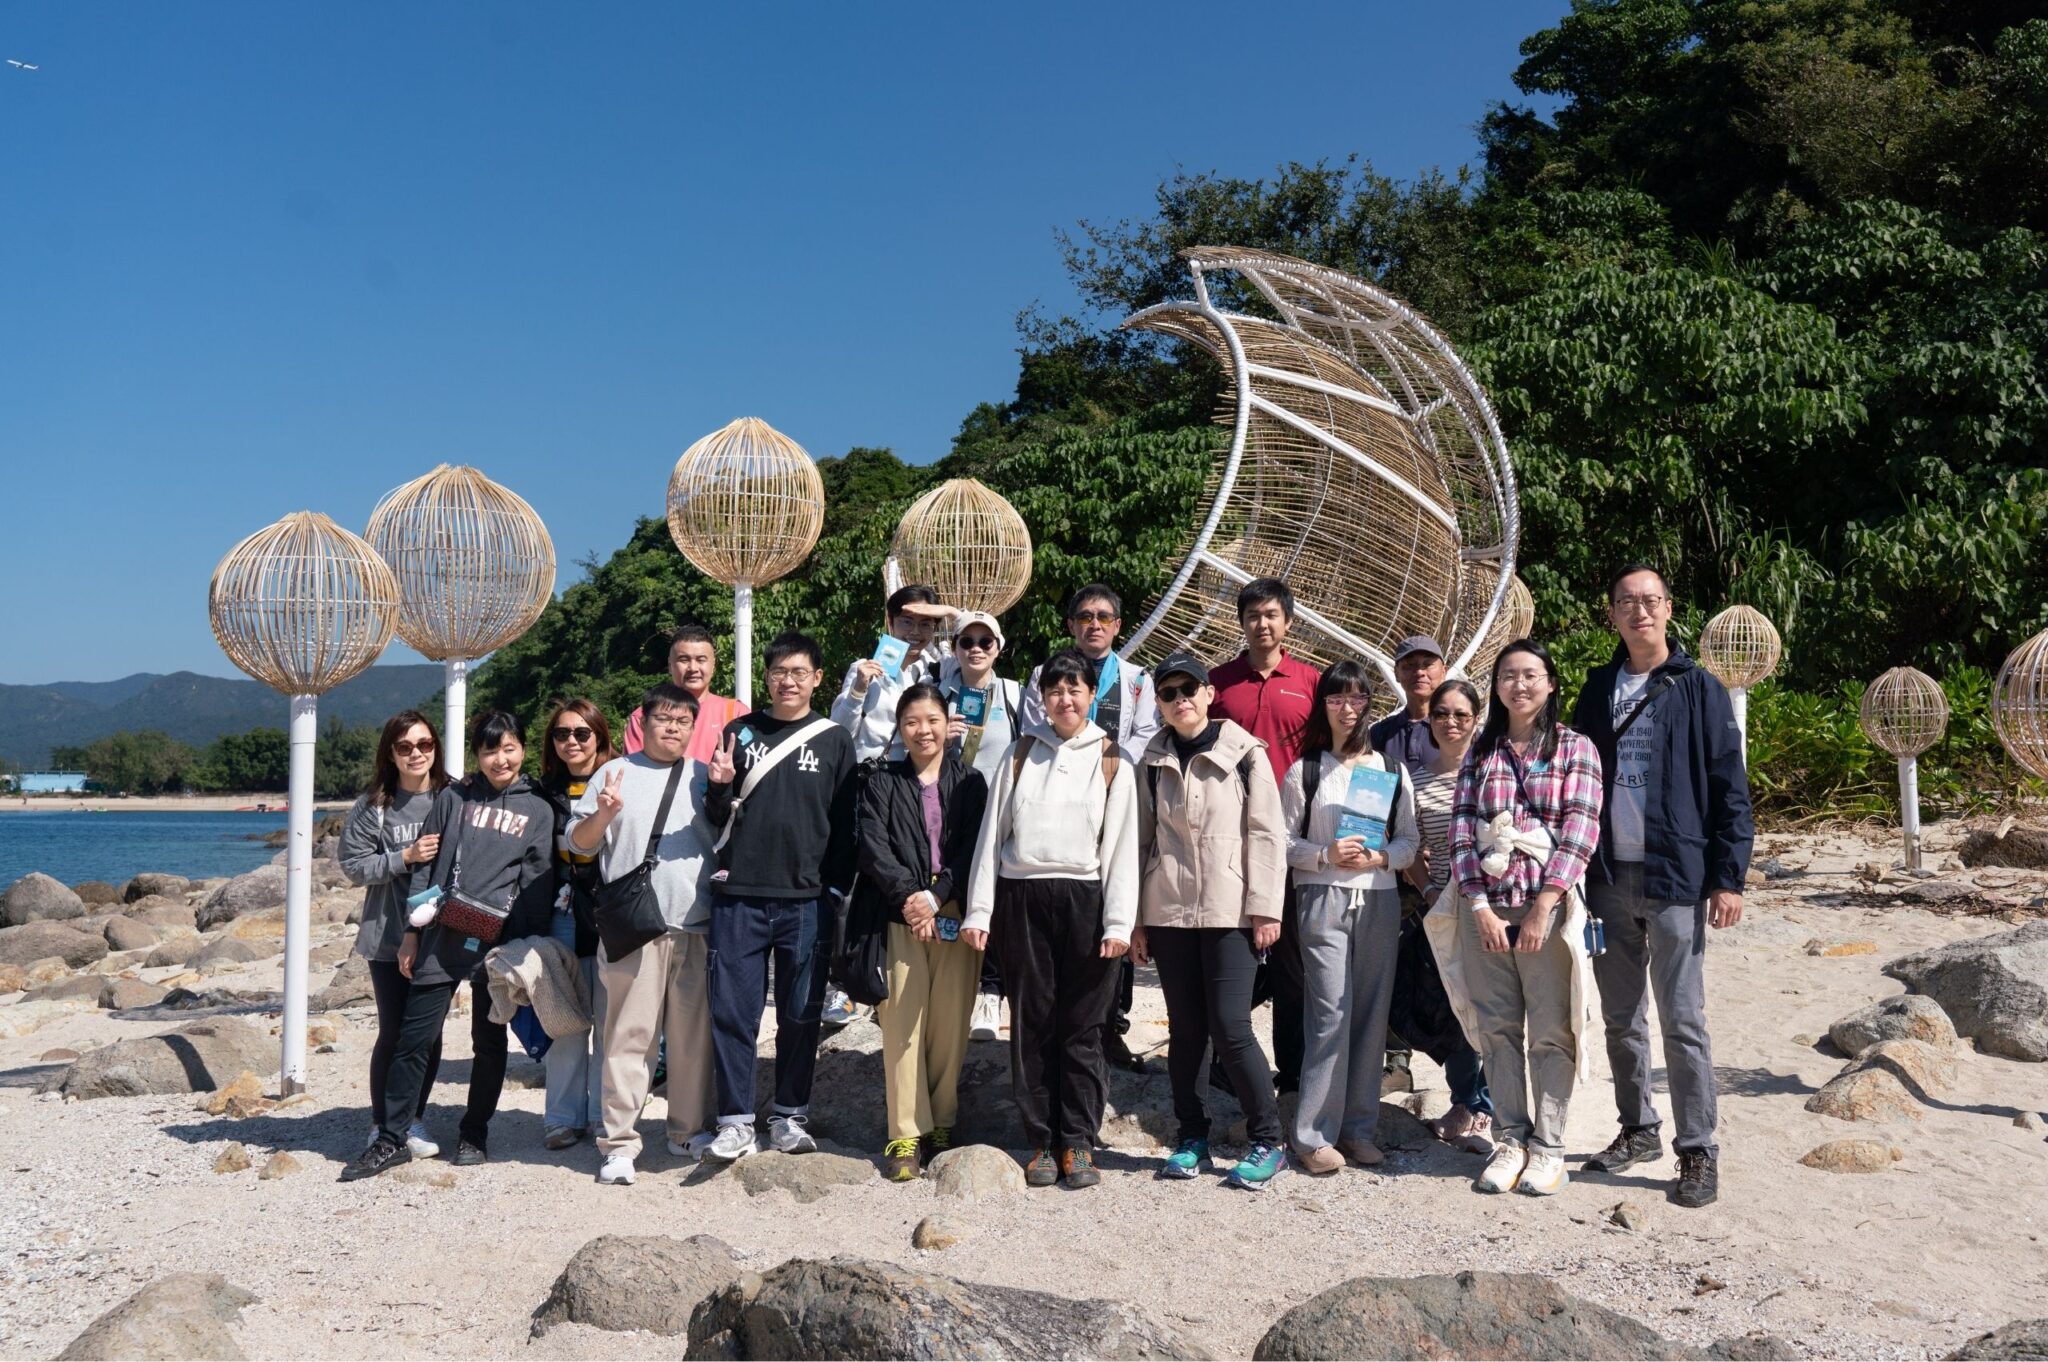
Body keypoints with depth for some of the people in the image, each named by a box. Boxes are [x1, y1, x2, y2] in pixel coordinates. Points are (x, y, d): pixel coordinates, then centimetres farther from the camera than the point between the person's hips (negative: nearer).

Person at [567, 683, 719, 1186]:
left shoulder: (704, 777, 16)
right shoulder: (615, 774, 9)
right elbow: (578, 843, 8)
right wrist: (604, 814, -13)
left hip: (697, 928, 3)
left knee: (695, 1034, 8)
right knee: (628, 1034, -4)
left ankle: (691, 1131, 21)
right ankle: (619, 1143, 2)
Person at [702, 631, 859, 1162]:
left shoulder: (834, 740, 7)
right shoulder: (740, 732, 9)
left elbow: (845, 824, 7)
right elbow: (718, 817, 11)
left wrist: (839, 889, 0)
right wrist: (720, 788, -10)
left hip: (807, 899, 0)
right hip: (739, 897, 1)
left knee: (800, 1013, 7)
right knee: (733, 1011, -1)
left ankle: (790, 1115, 19)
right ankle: (736, 1122, 7)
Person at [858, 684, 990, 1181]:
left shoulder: (970, 782, 10)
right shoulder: (881, 785, 11)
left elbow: (974, 849, 0)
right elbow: (874, 848, -1)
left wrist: (936, 897, -12)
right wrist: (908, 896, -15)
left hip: (954, 915, 0)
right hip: (900, 917, 0)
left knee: (950, 1024, 0)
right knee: (902, 1023, -5)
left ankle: (942, 1124, 12)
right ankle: (906, 1134, -1)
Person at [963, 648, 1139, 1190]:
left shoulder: (1110, 759, 6)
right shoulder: (1022, 753, 11)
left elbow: (1122, 844, 1)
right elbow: (992, 833, 8)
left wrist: (1119, 921, -7)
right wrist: (978, 910, 1)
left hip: (1085, 900, -1)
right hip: (1022, 899, 2)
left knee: (1082, 1026, 1)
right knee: (1031, 1024, 5)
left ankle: (1078, 1141, 11)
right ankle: (1041, 1141, 13)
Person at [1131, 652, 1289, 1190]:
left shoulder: (1244, 752, -1)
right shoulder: (1153, 762, 10)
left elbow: (1267, 833, -3)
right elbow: (1143, 840, 11)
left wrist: (1265, 908, -8)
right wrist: (1136, 918, 8)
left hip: (1229, 912, -3)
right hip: (1168, 912, 4)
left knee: (1230, 1026, -7)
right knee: (1185, 1028, 7)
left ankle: (1268, 1142, 6)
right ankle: (1191, 1138, 20)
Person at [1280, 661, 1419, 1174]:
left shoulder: (1391, 770, 12)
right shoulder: (1305, 769, 5)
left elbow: (1410, 840, 10)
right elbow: (1284, 840, 3)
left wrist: (1380, 857, -9)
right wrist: (1325, 855, -14)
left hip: (1379, 898, 3)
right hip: (1322, 899, -3)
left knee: (1372, 1013, 4)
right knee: (1330, 1013, -9)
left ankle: (1359, 1127, 14)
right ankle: (1314, 1135, -3)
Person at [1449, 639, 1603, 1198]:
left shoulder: (1575, 748, 2)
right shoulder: (1481, 752, 11)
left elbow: (1580, 833, -7)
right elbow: (1460, 832, 5)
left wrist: (1543, 906, -14)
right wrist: (1480, 906, -6)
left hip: (1548, 905, -3)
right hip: (1486, 906, 3)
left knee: (1550, 1031, 1)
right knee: (1497, 1027, 7)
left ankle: (1548, 1146, 12)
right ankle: (1510, 1139, 18)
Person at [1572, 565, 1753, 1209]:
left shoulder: (1699, 689, -2)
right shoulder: (1598, 690, 10)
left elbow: (1731, 789, -4)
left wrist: (1728, 878, -9)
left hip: (1675, 877, -5)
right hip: (1607, 877, 5)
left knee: (1682, 1022, -2)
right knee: (1620, 1018, 12)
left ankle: (1698, 1152, 7)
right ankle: (1638, 1130, 25)